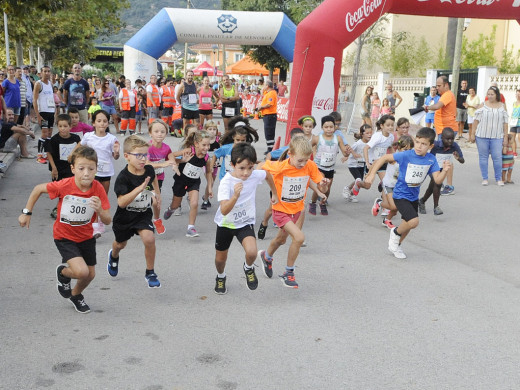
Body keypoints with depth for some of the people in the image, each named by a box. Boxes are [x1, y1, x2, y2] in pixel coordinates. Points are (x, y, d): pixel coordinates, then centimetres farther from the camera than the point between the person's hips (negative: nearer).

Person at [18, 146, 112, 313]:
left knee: (90, 274, 12)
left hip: (86, 236, 4)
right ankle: (63, 272, 17)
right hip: (64, 237, -3)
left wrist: (100, 210, -38)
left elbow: (108, 221, -17)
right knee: (81, 271, -20)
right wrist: (26, 213, -1)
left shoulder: (98, 189, -19)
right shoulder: (64, 186, -25)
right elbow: (38, 189, -6)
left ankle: (76, 295, 46)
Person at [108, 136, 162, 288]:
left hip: (143, 214, 2)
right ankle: (114, 256, 63)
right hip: (125, 217, -1)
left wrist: (157, 193, 12)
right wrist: (139, 188, -48)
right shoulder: (123, 177, -27)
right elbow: (121, 202, -39)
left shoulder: (149, 170, -12)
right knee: (121, 244, 23)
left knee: (149, 239, -24)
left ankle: (150, 273, -2)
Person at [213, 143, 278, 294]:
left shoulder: (255, 175, -18)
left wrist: (275, 194, 18)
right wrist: (235, 196, -56)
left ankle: (249, 268, 10)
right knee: (220, 259, 16)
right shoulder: (226, 182, -29)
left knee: (251, 252, -26)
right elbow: (224, 210, -40)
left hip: (246, 222, 1)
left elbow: (267, 174, 8)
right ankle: (221, 277, 52)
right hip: (226, 223, -1)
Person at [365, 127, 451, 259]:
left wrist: (445, 171, -33)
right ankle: (395, 233, 8)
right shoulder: (406, 155, -21)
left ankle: (396, 246, 44)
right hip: (401, 195, -6)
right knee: (414, 221, -22)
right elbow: (384, 158, -14)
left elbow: (438, 180, -13)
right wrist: (371, 174, -18)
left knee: (408, 225, 18)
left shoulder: (431, 160, -9)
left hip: (414, 197, 6)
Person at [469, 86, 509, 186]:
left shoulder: (502, 106, 6)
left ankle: (499, 179, 11)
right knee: (483, 157, 4)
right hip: (482, 136, 0)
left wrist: (505, 137, 4)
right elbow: (476, 120, 4)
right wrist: (472, 134, 1)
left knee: (497, 157, -1)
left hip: (497, 137, 0)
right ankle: (484, 178, 13)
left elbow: (505, 123, 7)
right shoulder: (483, 105, 3)